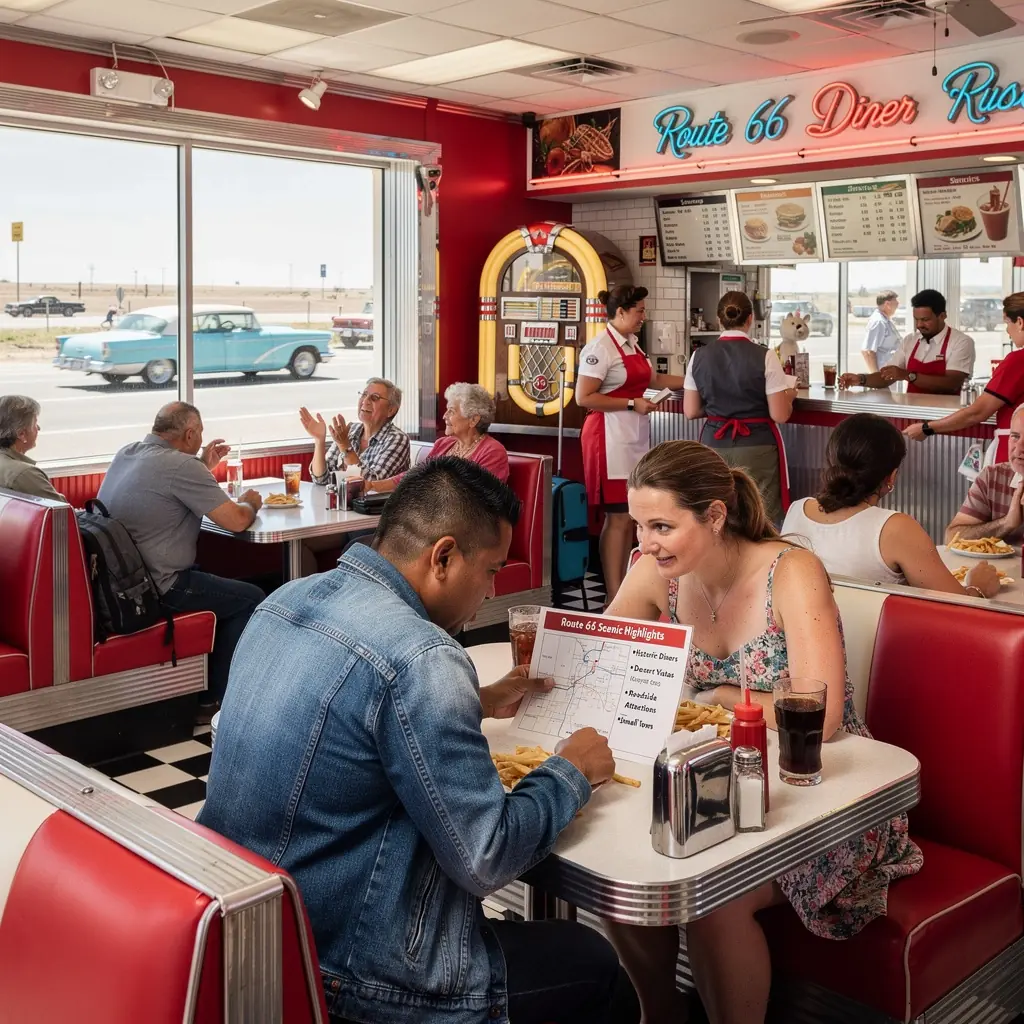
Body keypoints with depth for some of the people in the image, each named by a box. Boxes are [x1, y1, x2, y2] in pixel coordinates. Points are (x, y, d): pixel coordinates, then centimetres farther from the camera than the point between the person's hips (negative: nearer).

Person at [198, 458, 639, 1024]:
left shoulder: (288, 598, 1)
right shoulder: (419, 657, -26)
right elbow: (487, 860, -21)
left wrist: (475, 703, 17)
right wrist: (572, 772, -4)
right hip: (338, 972, -9)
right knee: (593, 964, 10)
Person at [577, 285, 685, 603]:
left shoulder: (632, 344, 13)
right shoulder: (600, 347, -14)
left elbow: (653, 378, 26)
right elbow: (583, 398, -18)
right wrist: (632, 403, -16)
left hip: (635, 437, 9)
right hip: (610, 436, -9)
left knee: (631, 515, 10)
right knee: (618, 517, -7)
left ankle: (622, 588, 18)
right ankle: (613, 598, -1)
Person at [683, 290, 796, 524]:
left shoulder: (699, 356, 0)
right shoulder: (765, 357, -10)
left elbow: (691, 412, 5)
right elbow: (779, 415, -10)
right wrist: (789, 395, 10)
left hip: (714, 445, 3)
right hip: (756, 447, -3)